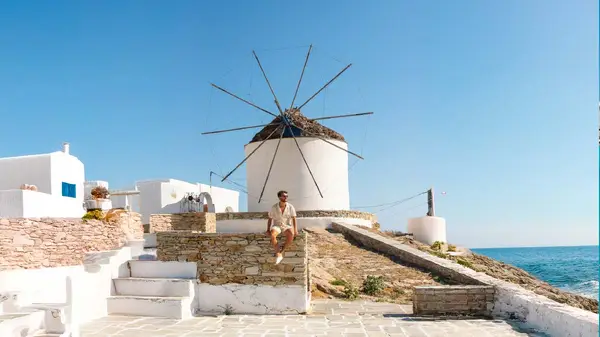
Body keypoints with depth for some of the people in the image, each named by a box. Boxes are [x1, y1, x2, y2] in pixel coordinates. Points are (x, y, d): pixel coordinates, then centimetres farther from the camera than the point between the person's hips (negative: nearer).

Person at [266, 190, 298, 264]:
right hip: (276, 226, 0)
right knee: (272, 235, -36)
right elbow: (270, 219, 3)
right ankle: (278, 255, -29)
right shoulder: (274, 207, -6)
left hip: (287, 226, 0)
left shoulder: (290, 207, -6)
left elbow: (294, 219, -7)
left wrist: (295, 230, -21)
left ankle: (281, 252, -23)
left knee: (291, 235, -36)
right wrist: (268, 230, -9)